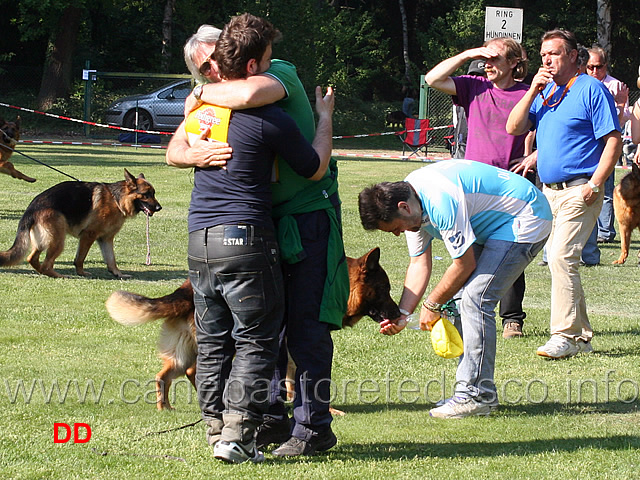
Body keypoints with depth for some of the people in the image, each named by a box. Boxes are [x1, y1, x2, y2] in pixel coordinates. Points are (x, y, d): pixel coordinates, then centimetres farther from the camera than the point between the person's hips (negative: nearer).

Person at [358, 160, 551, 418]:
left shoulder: (441, 201, -32)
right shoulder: (412, 204, -2)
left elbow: (465, 264, -22)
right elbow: (419, 263, 6)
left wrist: (432, 304, -9)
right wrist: (402, 314, -5)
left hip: (524, 220, -10)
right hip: (491, 224, 10)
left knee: (475, 299, -17)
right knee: (464, 301, 5)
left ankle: (477, 395, -16)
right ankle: (469, 389, 11)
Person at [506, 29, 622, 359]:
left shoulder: (591, 90, -6)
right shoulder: (544, 91, 15)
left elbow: (613, 141, -10)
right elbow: (513, 128, 8)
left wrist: (594, 184, -18)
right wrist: (533, 91, -3)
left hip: (579, 190, -8)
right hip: (549, 190, 8)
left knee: (562, 257, -18)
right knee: (557, 259, 9)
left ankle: (565, 336, -16)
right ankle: (581, 335, 17)